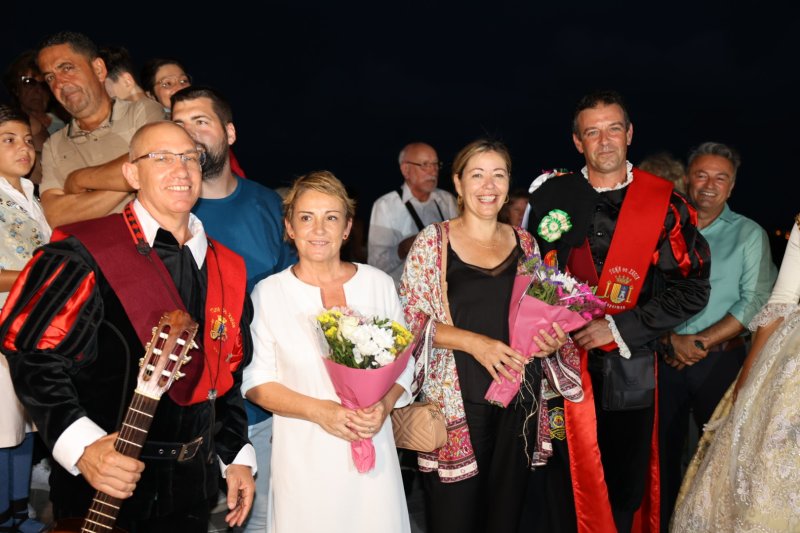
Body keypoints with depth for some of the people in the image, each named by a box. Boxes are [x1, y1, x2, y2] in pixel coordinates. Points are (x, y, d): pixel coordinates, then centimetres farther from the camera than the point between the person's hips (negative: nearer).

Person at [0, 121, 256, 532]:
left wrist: (237, 455, 10)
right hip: (99, 488, -5)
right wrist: (81, 446, -26)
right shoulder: (86, 256, -14)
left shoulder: (225, 268, 5)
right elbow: (34, 352, -17)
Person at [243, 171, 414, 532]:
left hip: (372, 450, 2)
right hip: (303, 457, -1)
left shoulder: (379, 284, 1)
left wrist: (384, 406, -10)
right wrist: (319, 411, -14)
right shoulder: (268, 293, -4)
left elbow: (403, 362, 8)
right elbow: (256, 381, -2)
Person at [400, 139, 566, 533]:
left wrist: (549, 340, -4)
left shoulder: (524, 242, 9)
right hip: (456, 402, -4)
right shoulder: (433, 241, -3)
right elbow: (410, 319, -7)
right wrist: (475, 343, -18)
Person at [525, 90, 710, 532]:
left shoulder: (664, 205, -2)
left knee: (624, 488, 13)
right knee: (558, 486, 9)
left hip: (628, 373, 0)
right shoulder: (552, 195, 2)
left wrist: (617, 327, -11)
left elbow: (692, 288, -5)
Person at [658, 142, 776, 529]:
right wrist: (673, 338, -15)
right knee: (662, 450, 11)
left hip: (721, 360, -1)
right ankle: (660, 523, 27)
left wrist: (701, 342, -14)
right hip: (665, 358, 1)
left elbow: (756, 302, -8)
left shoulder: (749, 234, 1)